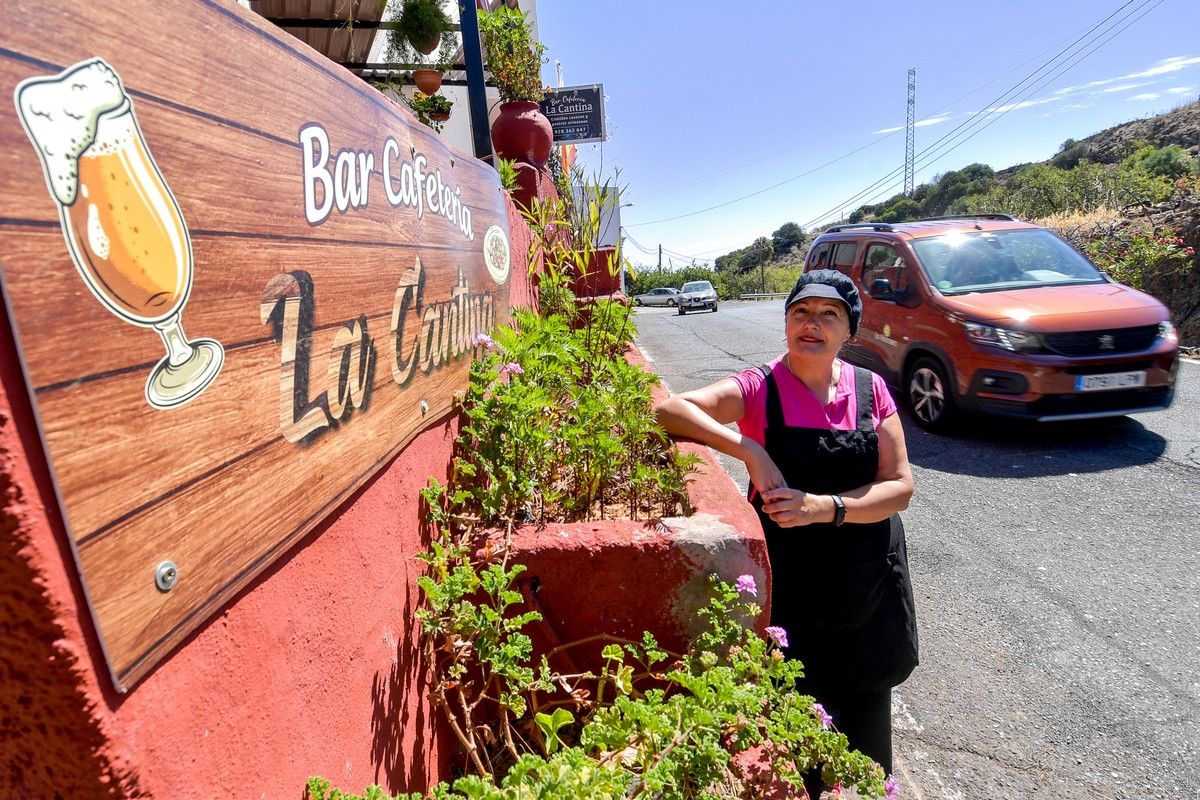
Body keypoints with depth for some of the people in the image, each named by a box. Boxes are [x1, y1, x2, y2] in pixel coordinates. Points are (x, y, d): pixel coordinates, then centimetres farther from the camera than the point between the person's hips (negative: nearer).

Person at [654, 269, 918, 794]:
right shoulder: (759, 389, -11)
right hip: (789, 583, -3)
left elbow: (900, 486, -6)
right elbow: (668, 410, -25)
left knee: (866, 721, 22)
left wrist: (824, 507, -21)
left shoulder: (870, 390, -1)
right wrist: (750, 449, -33)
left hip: (870, 582, 4)